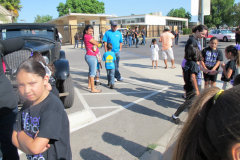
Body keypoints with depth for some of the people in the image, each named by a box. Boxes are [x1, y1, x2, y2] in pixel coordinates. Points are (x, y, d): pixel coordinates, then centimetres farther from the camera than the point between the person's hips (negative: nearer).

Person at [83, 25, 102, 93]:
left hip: (90, 56, 11)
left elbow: (96, 44, 12)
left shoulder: (87, 36, 16)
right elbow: (96, 43, -12)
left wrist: (95, 45, -8)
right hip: (91, 56, -11)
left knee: (91, 71, 21)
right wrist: (95, 43, 8)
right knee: (93, 72, -7)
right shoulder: (87, 36, -15)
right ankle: (93, 89, -2)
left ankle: (89, 85, 34)